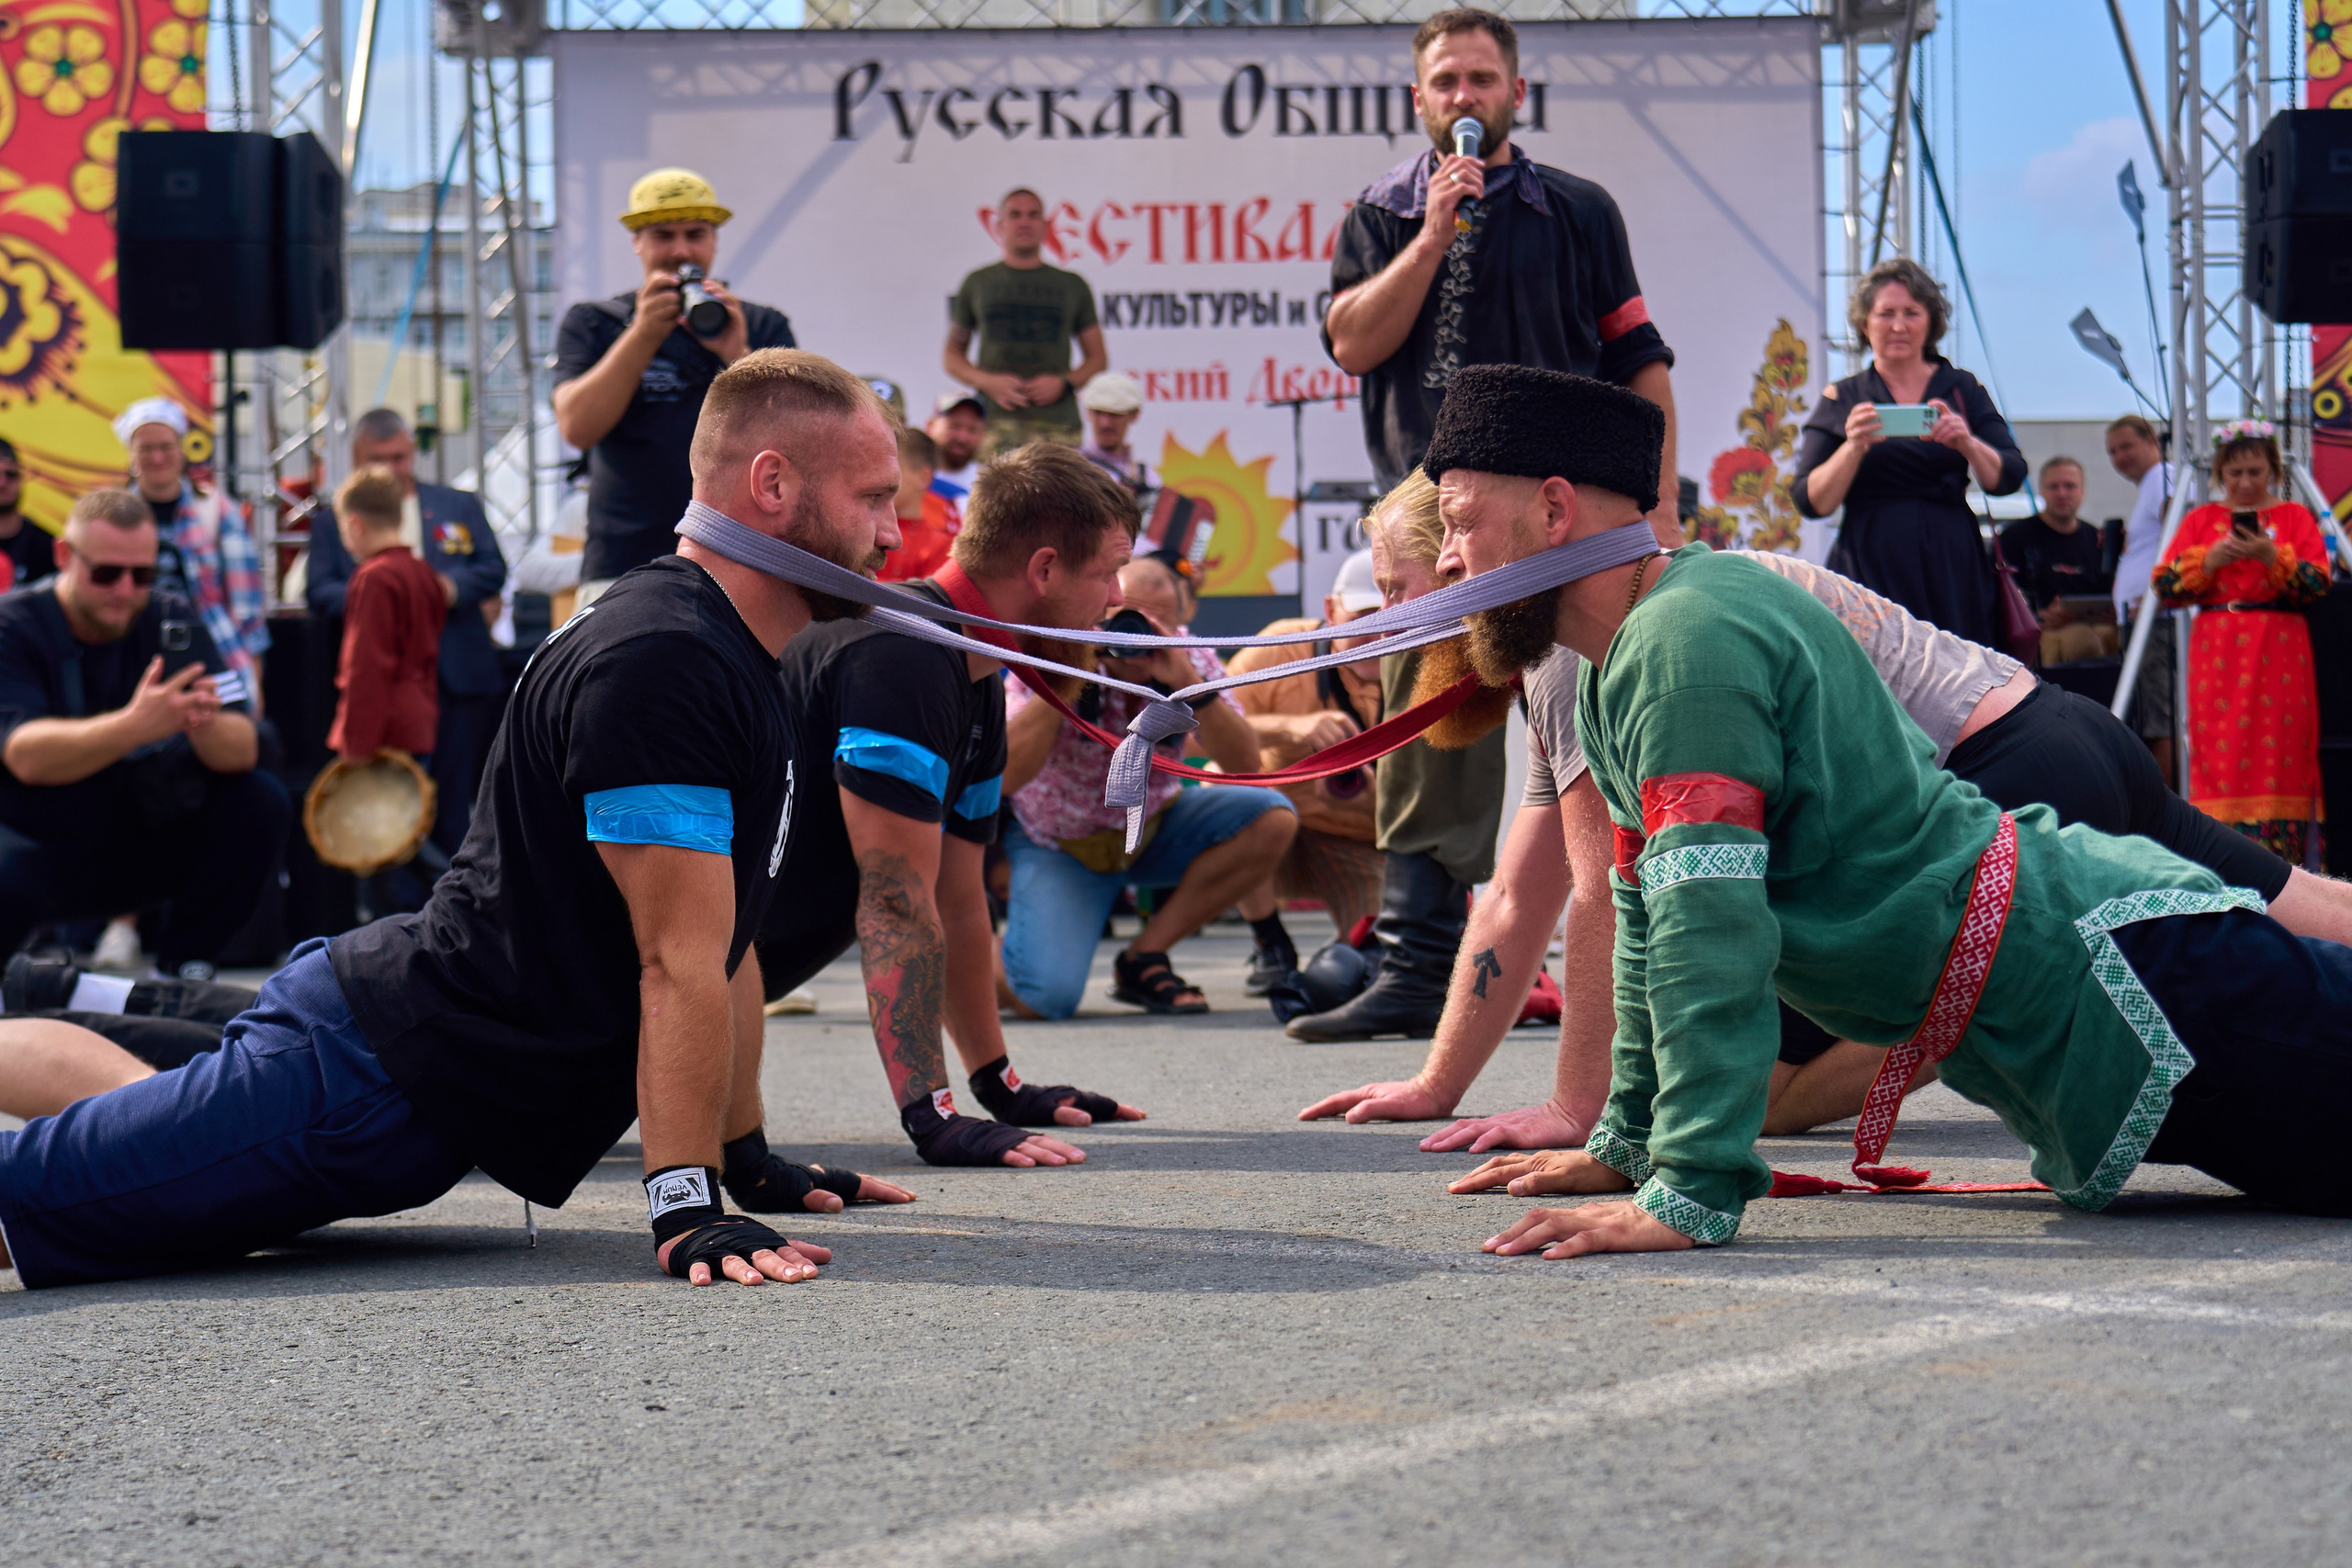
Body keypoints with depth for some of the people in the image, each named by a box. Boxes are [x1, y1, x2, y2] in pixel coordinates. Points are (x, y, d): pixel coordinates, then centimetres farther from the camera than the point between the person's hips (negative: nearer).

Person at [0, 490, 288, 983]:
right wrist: (133, 726, -46)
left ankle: (184, 969, -4)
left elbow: (243, 752, -11)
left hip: (141, 845, 4)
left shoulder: (173, 622, -3)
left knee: (261, 801, -15)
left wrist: (205, 725, -37)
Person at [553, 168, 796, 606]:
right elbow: (577, 428, -3)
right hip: (624, 568, -1)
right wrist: (644, 334, -10)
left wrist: (738, 356, -13)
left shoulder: (763, 327, 16)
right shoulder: (592, 324, 14)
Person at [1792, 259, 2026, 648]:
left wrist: (1966, 443, -16)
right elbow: (1811, 502, -1)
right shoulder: (1841, 400, 9)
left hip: (1952, 572, 1)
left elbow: (2008, 478, 2)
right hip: (1871, 570, -1)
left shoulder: (1963, 389, 12)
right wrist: (1854, 447, -16)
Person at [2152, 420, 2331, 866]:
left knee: (2279, 753, -6)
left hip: (2279, 655, -1)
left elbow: (2318, 586, -4)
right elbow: (2164, 588, 3)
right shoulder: (2201, 520, 12)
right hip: (2217, 655, 1)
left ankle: (2278, 851, -4)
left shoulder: (2294, 517, 9)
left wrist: (2273, 558, -17)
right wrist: (2209, 560, -11)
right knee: (2219, 752, -6)